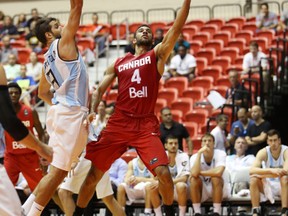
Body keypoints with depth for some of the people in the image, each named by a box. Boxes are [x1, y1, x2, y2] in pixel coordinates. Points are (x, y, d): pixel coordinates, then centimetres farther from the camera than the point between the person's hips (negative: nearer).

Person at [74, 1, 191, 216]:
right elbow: (99, 91, 14)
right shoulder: (118, 63, 15)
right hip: (118, 124, 2)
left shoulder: (157, 54, 7)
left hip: (146, 125, -2)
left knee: (163, 173, -16)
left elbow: (177, 29, -5)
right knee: (95, 173, 2)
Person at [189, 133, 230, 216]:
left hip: (219, 189, -2)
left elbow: (218, 172, -35)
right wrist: (199, 153, -32)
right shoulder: (195, 157, -12)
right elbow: (194, 173, -32)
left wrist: (200, 172, -25)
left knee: (216, 178, -33)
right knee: (194, 179, -28)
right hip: (203, 190, 2)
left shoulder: (221, 154, -17)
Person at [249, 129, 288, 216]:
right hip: (269, 185, 3)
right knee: (253, 178, -24)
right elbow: (252, 170, -25)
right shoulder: (263, 152, -9)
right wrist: (271, 171, -40)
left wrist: (262, 173, -32)